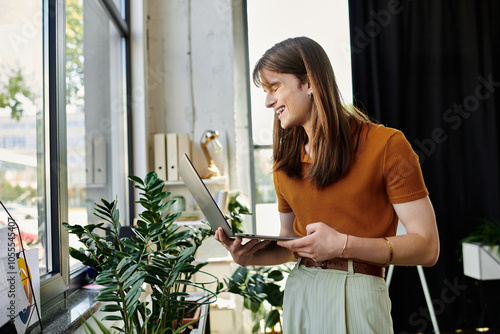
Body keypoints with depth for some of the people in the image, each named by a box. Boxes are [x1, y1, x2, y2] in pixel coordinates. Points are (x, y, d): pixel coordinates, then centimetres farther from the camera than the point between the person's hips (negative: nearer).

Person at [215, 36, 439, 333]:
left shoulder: (386, 145, -8)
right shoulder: (285, 162, 9)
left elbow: (427, 247, -10)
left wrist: (344, 245, -21)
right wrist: (251, 257, -4)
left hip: (356, 297, -5)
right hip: (298, 295, 5)